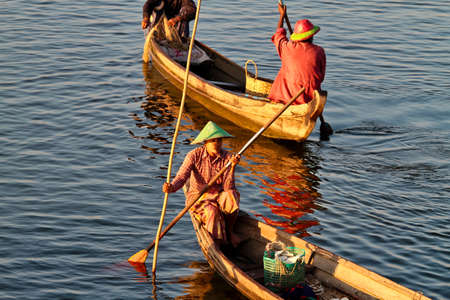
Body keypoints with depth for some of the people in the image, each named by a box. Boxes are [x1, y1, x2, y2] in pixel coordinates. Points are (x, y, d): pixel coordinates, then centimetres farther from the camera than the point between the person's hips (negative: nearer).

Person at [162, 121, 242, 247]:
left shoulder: (227, 157, -9)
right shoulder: (194, 155, -11)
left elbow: (228, 187, -16)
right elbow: (181, 177, -22)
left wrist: (232, 167, -31)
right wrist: (171, 187, -44)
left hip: (218, 196, 2)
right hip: (198, 198, -2)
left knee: (231, 196, -33)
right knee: (212, 212, -35)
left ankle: (230, 230, -9)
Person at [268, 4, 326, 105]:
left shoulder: (287, 48, -6)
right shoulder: (319, 51, -6)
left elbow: (279, 35, 17)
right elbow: (321, 77, 2)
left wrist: (282, 15, 31)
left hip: (287, 98, 0)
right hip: (310, 99, 0)